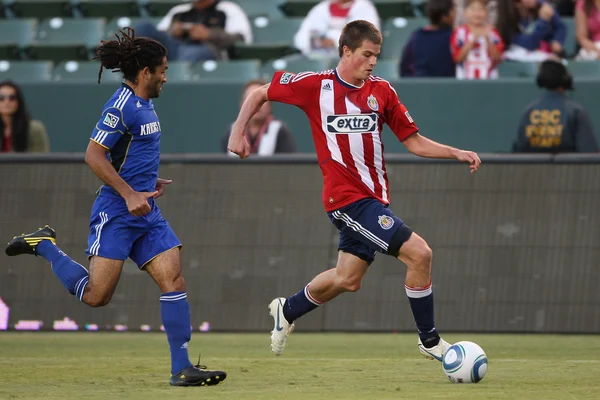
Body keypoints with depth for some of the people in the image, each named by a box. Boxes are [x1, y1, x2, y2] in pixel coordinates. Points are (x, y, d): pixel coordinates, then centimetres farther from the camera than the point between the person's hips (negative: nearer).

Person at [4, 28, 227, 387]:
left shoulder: (144, 104, 15)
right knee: (96, 296, -6)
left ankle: (182, 368, -5)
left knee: (174, 280, -4)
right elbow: (94, 155, -19)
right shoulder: (122, 106, -14)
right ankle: (45, 245, 15)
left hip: (146, 214, 9)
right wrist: (130, 194, -21)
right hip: (116, 213, -9)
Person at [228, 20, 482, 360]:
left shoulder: (381, 91, 6)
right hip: (347, 198, -6)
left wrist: (457, 154, -4)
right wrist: (239, 131, -2)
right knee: (419, 253, -17)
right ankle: (429, 340, -3)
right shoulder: (316, 85, -6)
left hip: (373, 197, 6)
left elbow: (414, 142, 9)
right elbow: (261, 94, 6)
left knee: (347, 279, 15)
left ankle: (288, 311, 41)